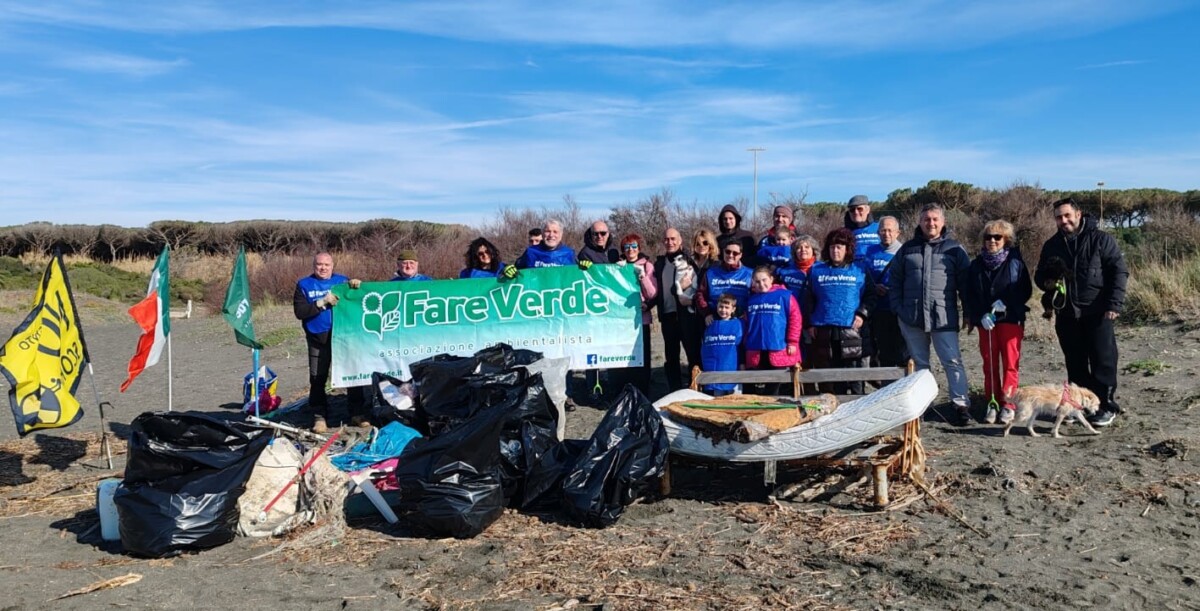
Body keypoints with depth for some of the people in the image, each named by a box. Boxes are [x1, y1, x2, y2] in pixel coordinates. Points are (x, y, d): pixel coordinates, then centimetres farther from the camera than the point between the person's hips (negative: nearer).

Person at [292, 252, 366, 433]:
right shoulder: (304, 285, 5)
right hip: (318, 339, -1)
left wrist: (356, 287, -12)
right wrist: (322, 302, -16)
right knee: (317, 379, 3)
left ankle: (358, 414, 15)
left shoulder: (342, 281, 9)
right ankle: (319, 417, 12)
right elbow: (299, 311, -7)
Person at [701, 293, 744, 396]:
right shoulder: (711, 325, 5)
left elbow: (742, 346, 1)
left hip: (733, 372, -2)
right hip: (715, 372, 2)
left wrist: (742, 365, -1)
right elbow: (703, 349, 11)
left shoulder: (738, 324, -1)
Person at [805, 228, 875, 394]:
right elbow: (809, 300, 12)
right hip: (823, 331, 2)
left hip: (851, 330, -1)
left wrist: (862, 314, -7)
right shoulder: (816, 270, 13)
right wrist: (809, 324, 5)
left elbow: (870, 295, 8)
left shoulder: (859, 271, 9)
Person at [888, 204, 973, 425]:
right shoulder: (907, 249, 10)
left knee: (952, 361, -7)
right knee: (918, 363, 12)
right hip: (911, 317, 3)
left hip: (944, 317, -3)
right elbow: (894, 280, 11)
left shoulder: (954, 249, 3)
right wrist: (897, 307, 2)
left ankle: (961, 405, -1)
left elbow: (965, 282, 2)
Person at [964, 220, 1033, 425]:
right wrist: (980, 316, -10)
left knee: (1010, 363, -1)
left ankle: (1008, 404, 5)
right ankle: (992, 404, 12)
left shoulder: (1015, 262, 0)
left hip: (1011, 319, -2)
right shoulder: (977, 265, 7)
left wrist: (1006, 303, -14)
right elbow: (968, 295, 3)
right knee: (989, 363, 5)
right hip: (985, 321, 2)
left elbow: (1026, 290, 0)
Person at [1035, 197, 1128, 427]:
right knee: (1074, 362, 10)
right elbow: (1040, 274, 20)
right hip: (1067, 314, 4)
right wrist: (1046, 282, -4)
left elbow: (1119, 271, -5)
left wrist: (1114, 304, -13)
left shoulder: (1100, 239, -4)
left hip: (1097, 313, -4)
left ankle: (1107, 406, 8)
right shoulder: (1052, 245, 10)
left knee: (1103, 360, -1)